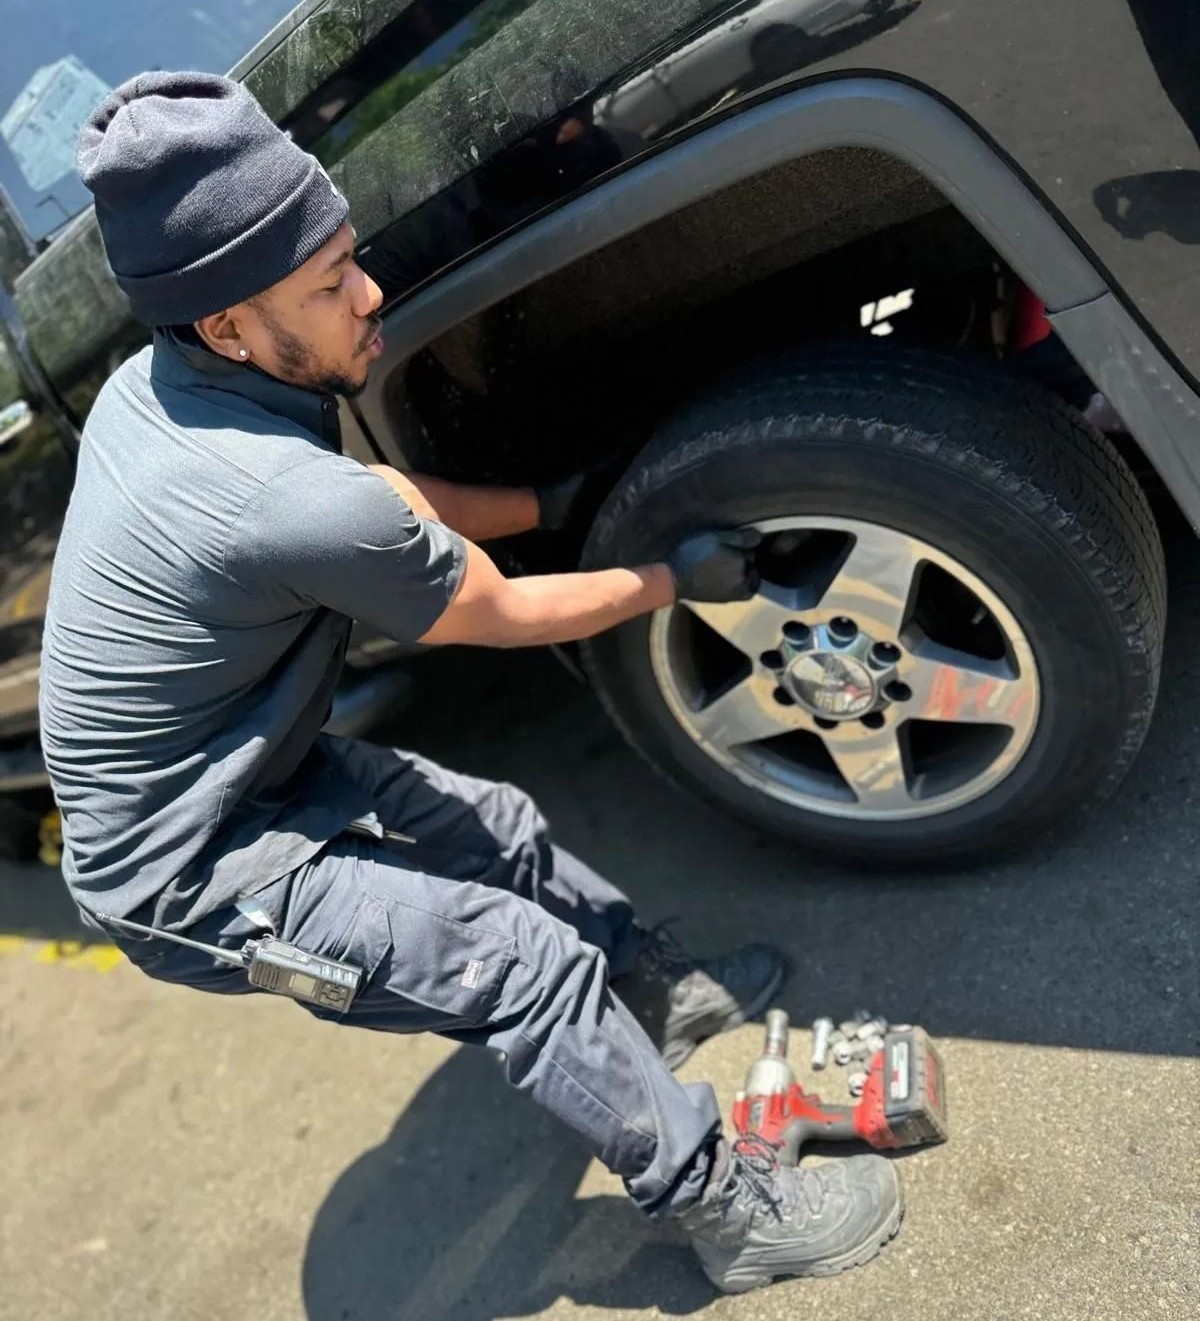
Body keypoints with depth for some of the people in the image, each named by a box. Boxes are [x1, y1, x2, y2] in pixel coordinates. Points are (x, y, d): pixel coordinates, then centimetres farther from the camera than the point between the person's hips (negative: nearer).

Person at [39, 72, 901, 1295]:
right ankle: (731, 1212, 6)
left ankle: (661, 991, 32)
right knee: (525, 956, -11)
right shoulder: (291, 500, -34)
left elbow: (388, 501, 9)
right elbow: (507, 616, -16)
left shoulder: (150, 385, -5)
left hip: (246, 770, 9)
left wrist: (553, 501, 12)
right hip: (191, 876, -9)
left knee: (499, 827, 14)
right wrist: (677, 577, -2)